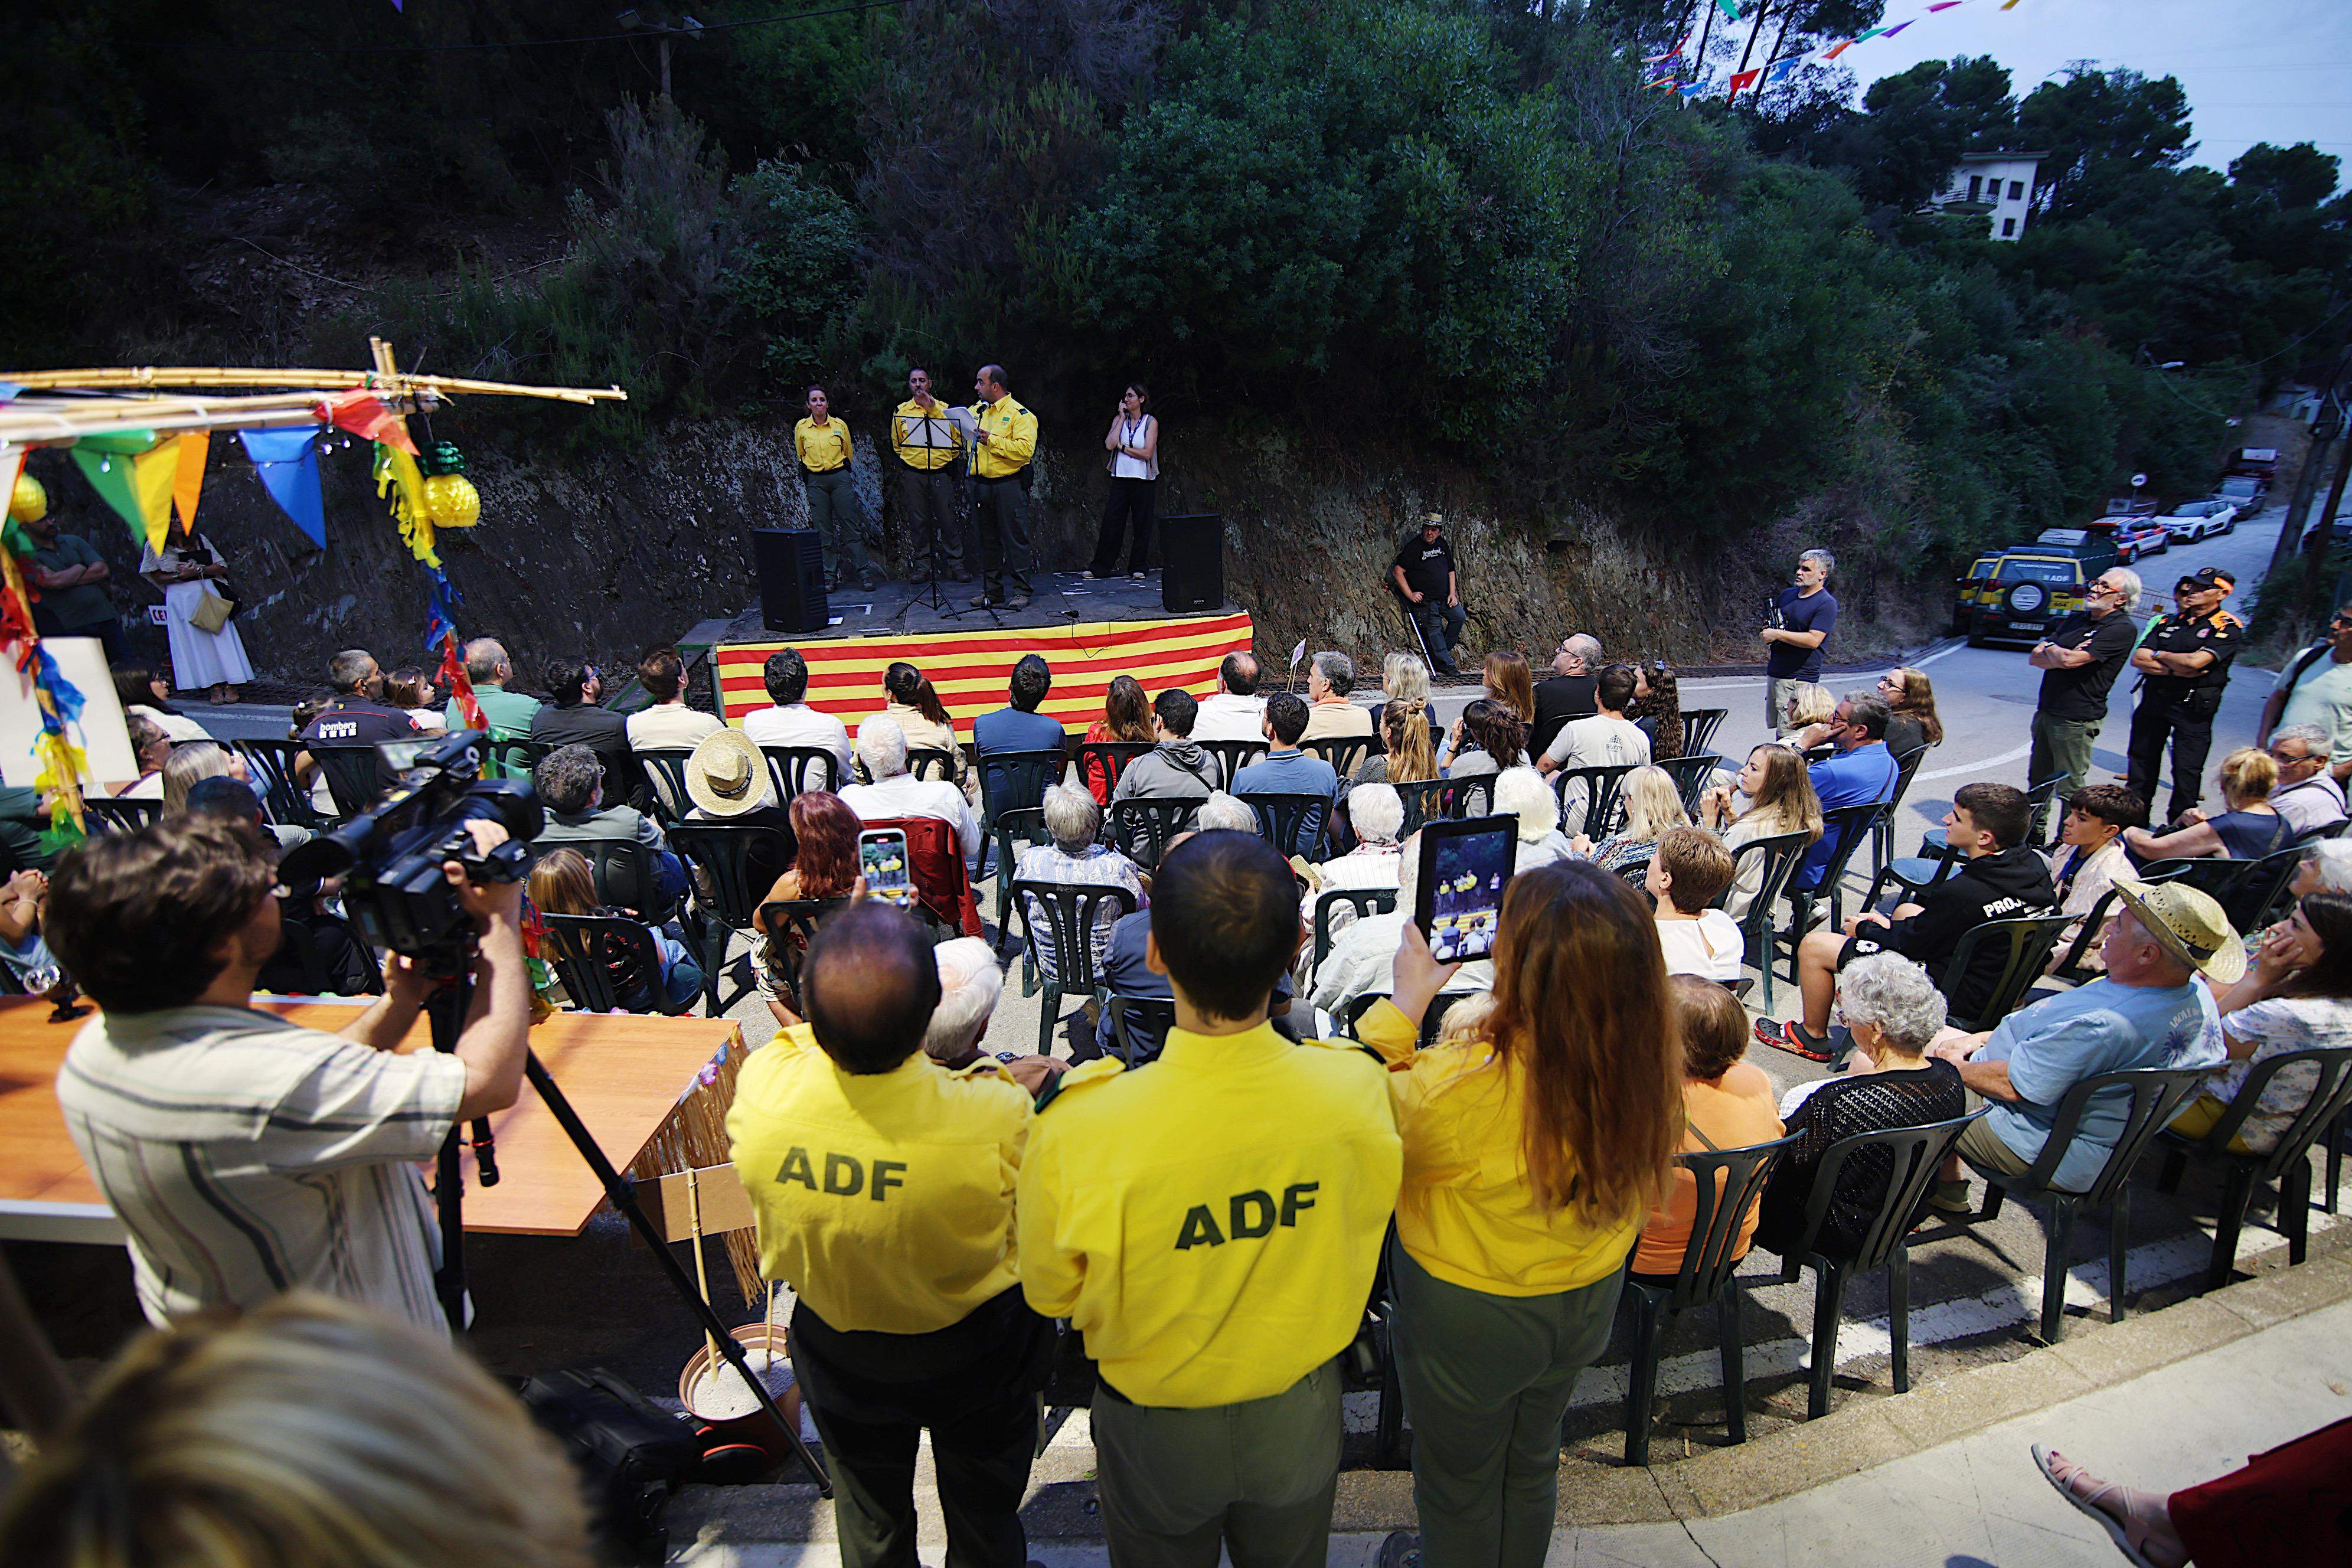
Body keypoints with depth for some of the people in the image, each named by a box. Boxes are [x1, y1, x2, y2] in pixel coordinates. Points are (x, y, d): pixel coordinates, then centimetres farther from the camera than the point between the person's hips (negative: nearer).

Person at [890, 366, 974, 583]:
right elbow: (897, 444, 17)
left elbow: (957, 437, 4)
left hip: (942, 472, -1)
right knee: (918, 521, 2)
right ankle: (923, 566, 8)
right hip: (913, 474, 1)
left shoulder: (944, 409, 8)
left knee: (949, 519, -2)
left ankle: (957, 563, 5)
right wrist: (911, 459, 12)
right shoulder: (901, 411, 10)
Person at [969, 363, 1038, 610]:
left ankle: (1021, 591, 2)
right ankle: (990, 590, 19)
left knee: (1015, 539, -3)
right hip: (981, 485, 7)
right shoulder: (975, 411, 16)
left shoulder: (1020, 414, -6)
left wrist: (992, 440, -20)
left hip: (1009, 485, -7)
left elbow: (1025, 449, -20)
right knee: (988, 540, 11)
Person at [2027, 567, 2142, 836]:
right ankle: (2033, 835, 28)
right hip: (2046, 711, 8)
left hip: (2075, 720, -8)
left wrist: (2050, 648, -1)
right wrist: (2060, 657, -10)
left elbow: (2070, 660, -21)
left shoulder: (2122, 629, -11)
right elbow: (2035, 658, 9)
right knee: (2038, 781, 16)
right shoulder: (2076, 619, 14)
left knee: (2070, 789, 0)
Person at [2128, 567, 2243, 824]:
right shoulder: (2168, 621, 11)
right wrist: (2174, 669, -14)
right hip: (2154, 699, 5)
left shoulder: (2228, 628, -4)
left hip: (2193, 708, -5)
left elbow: (2195, 661, -20)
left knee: (2187, 772, -1)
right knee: (2141, 762, 12)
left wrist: (2158, 654, -4)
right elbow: (2137, 659, 0)